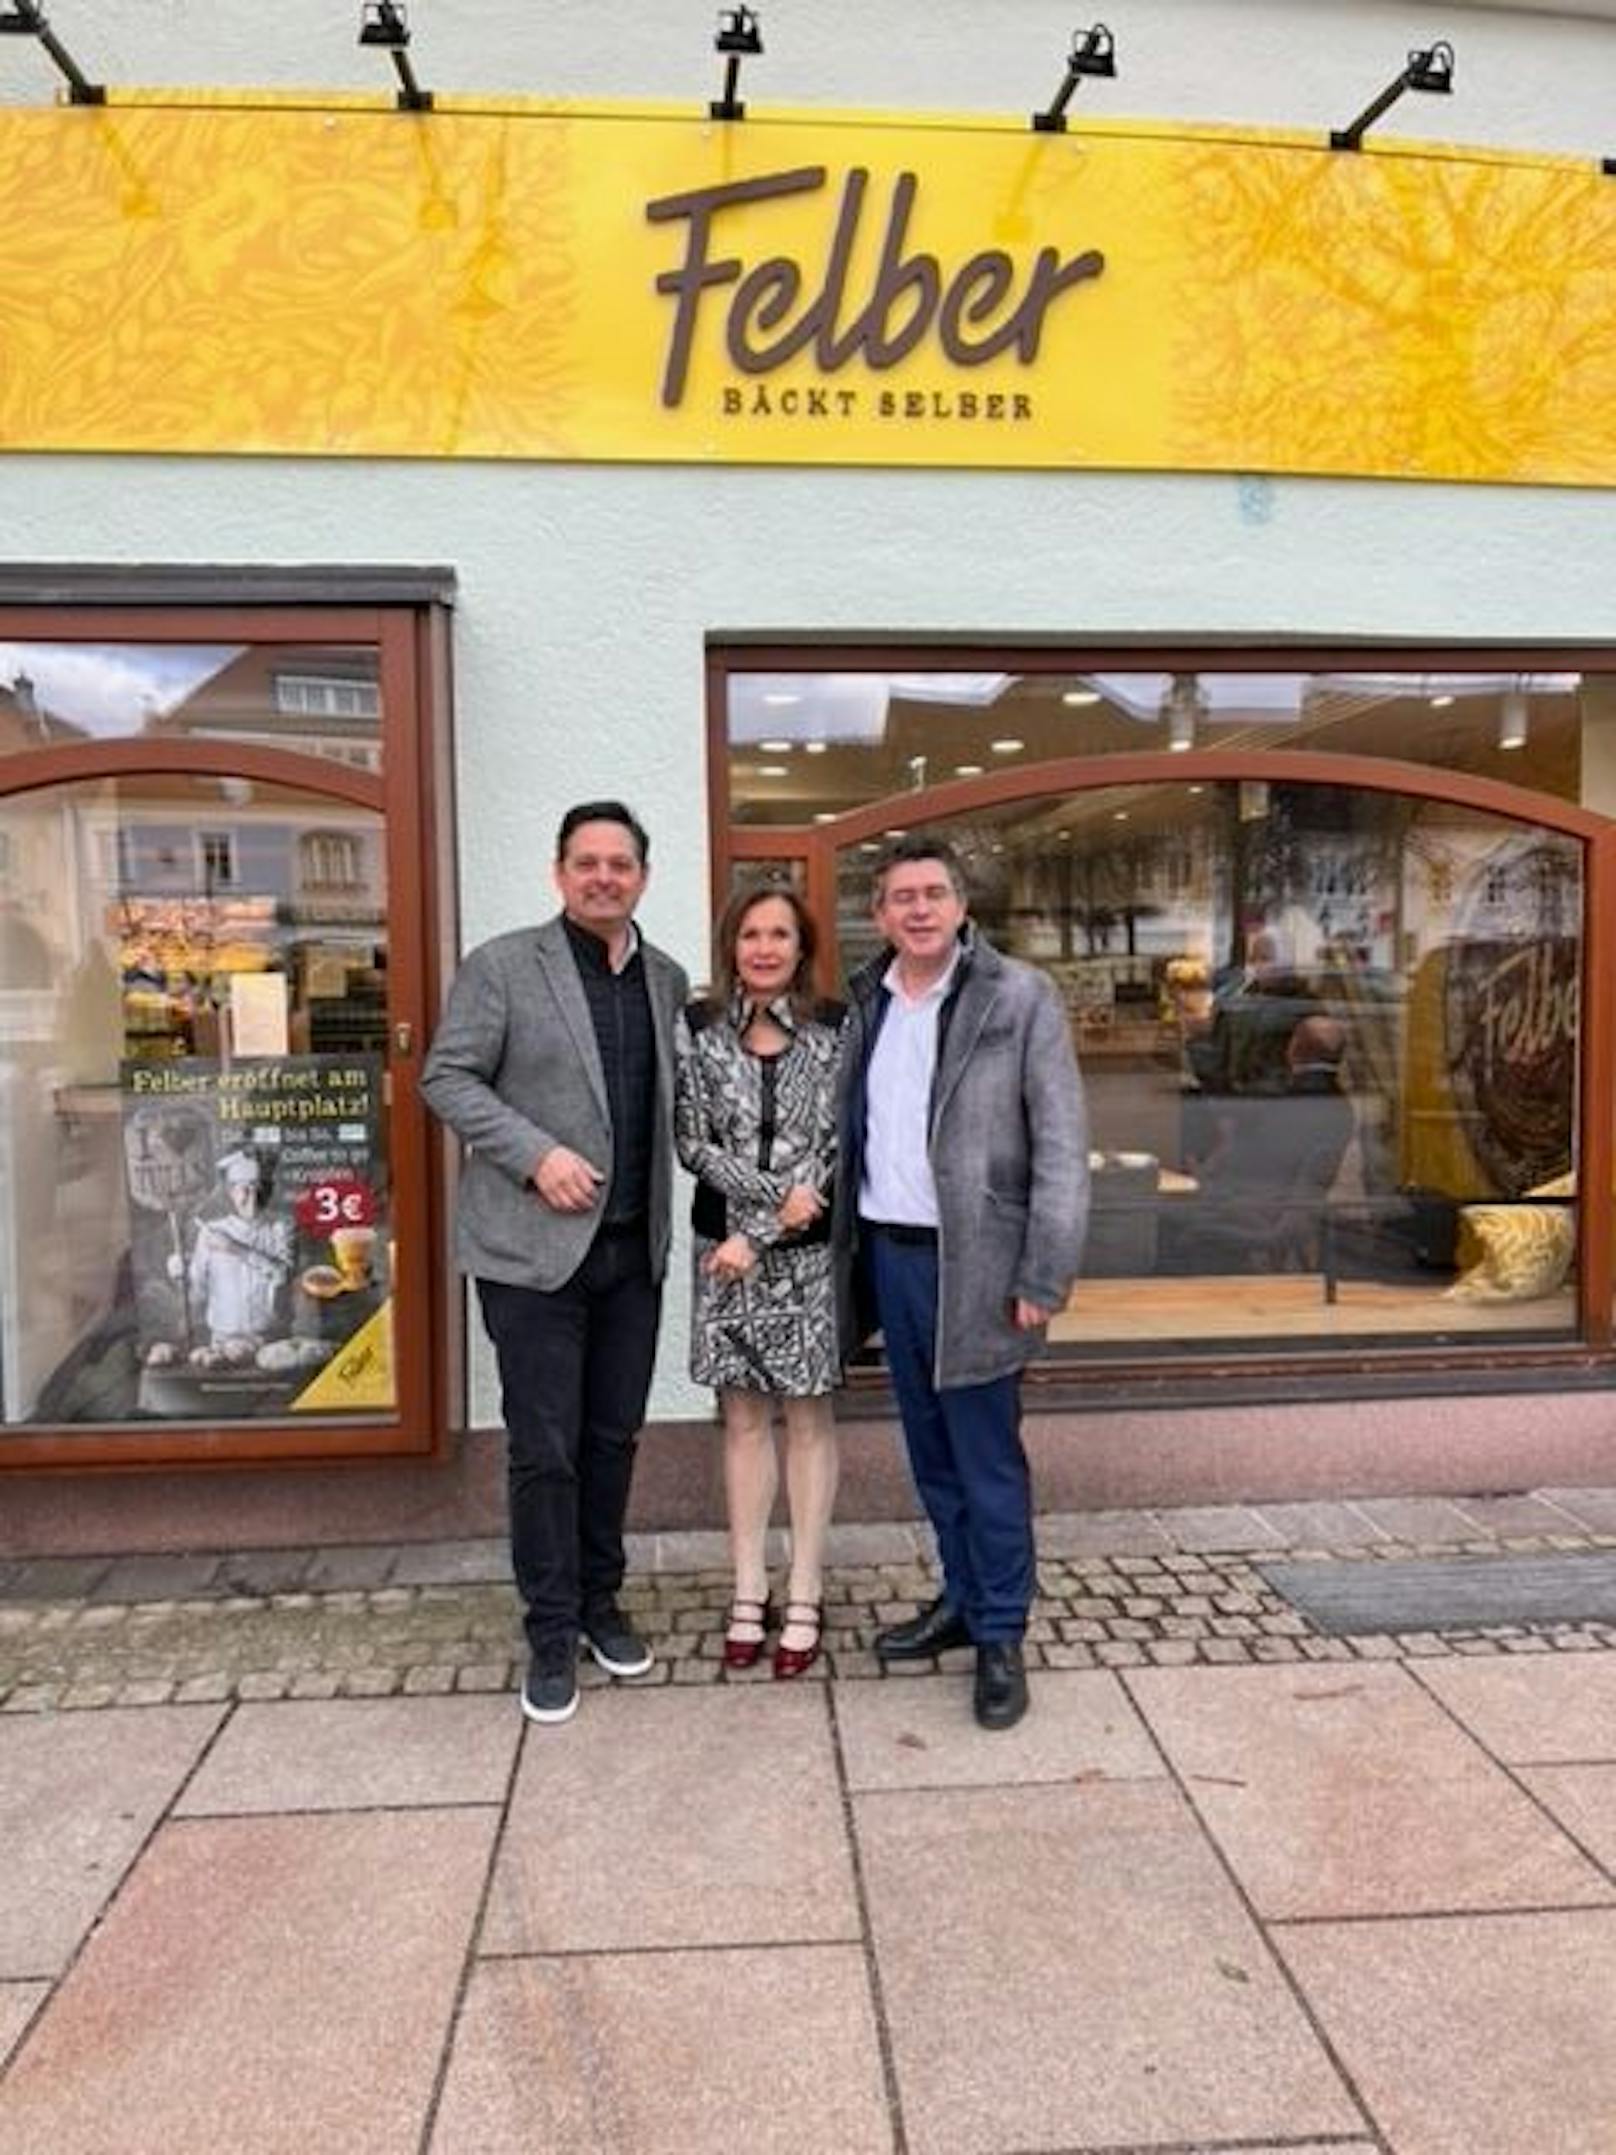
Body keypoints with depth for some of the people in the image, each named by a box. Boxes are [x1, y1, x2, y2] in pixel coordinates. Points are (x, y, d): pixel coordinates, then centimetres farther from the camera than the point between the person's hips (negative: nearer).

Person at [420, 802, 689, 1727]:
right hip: (534, 1247, -4)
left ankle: (600, 1601, 32)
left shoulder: (668, 979, 9)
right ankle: (551, 1631, 19)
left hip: (635, 1248, 5)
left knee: (614, 1437, 14)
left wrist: (668, 1211, 2)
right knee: (545, 1448, 3)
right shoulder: (503, 965, -4)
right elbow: (448, 1077, -6)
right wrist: (537, 1154, -17)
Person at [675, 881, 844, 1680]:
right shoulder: (697, 1027, 0)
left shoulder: (835, 1028, -4)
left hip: (808, 1250, -1)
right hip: (722, 1246, 2)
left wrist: (759, 1235, -13)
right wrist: (776, 1193, -16)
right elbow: (690, 1141, -4)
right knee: (744, 1415, 10)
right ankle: (749, 1591, 22)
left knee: (807, 1414, 8)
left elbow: (833, 1147, -8)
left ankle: (804, 1595, 19)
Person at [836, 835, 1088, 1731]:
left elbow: (1062, 1146, -11)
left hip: (970, 1261, -5)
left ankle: (1001, 1637, 18)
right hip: (886, 1253, 6)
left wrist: (1043, 1278, -15)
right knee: (930, 1449, 17)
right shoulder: (863, 1002, 8)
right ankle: (961, 1599, 34)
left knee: (987, 1457, 3)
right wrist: (848, 1245, 5)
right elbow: (851, 1128, 11)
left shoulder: (1019, 999, -9)